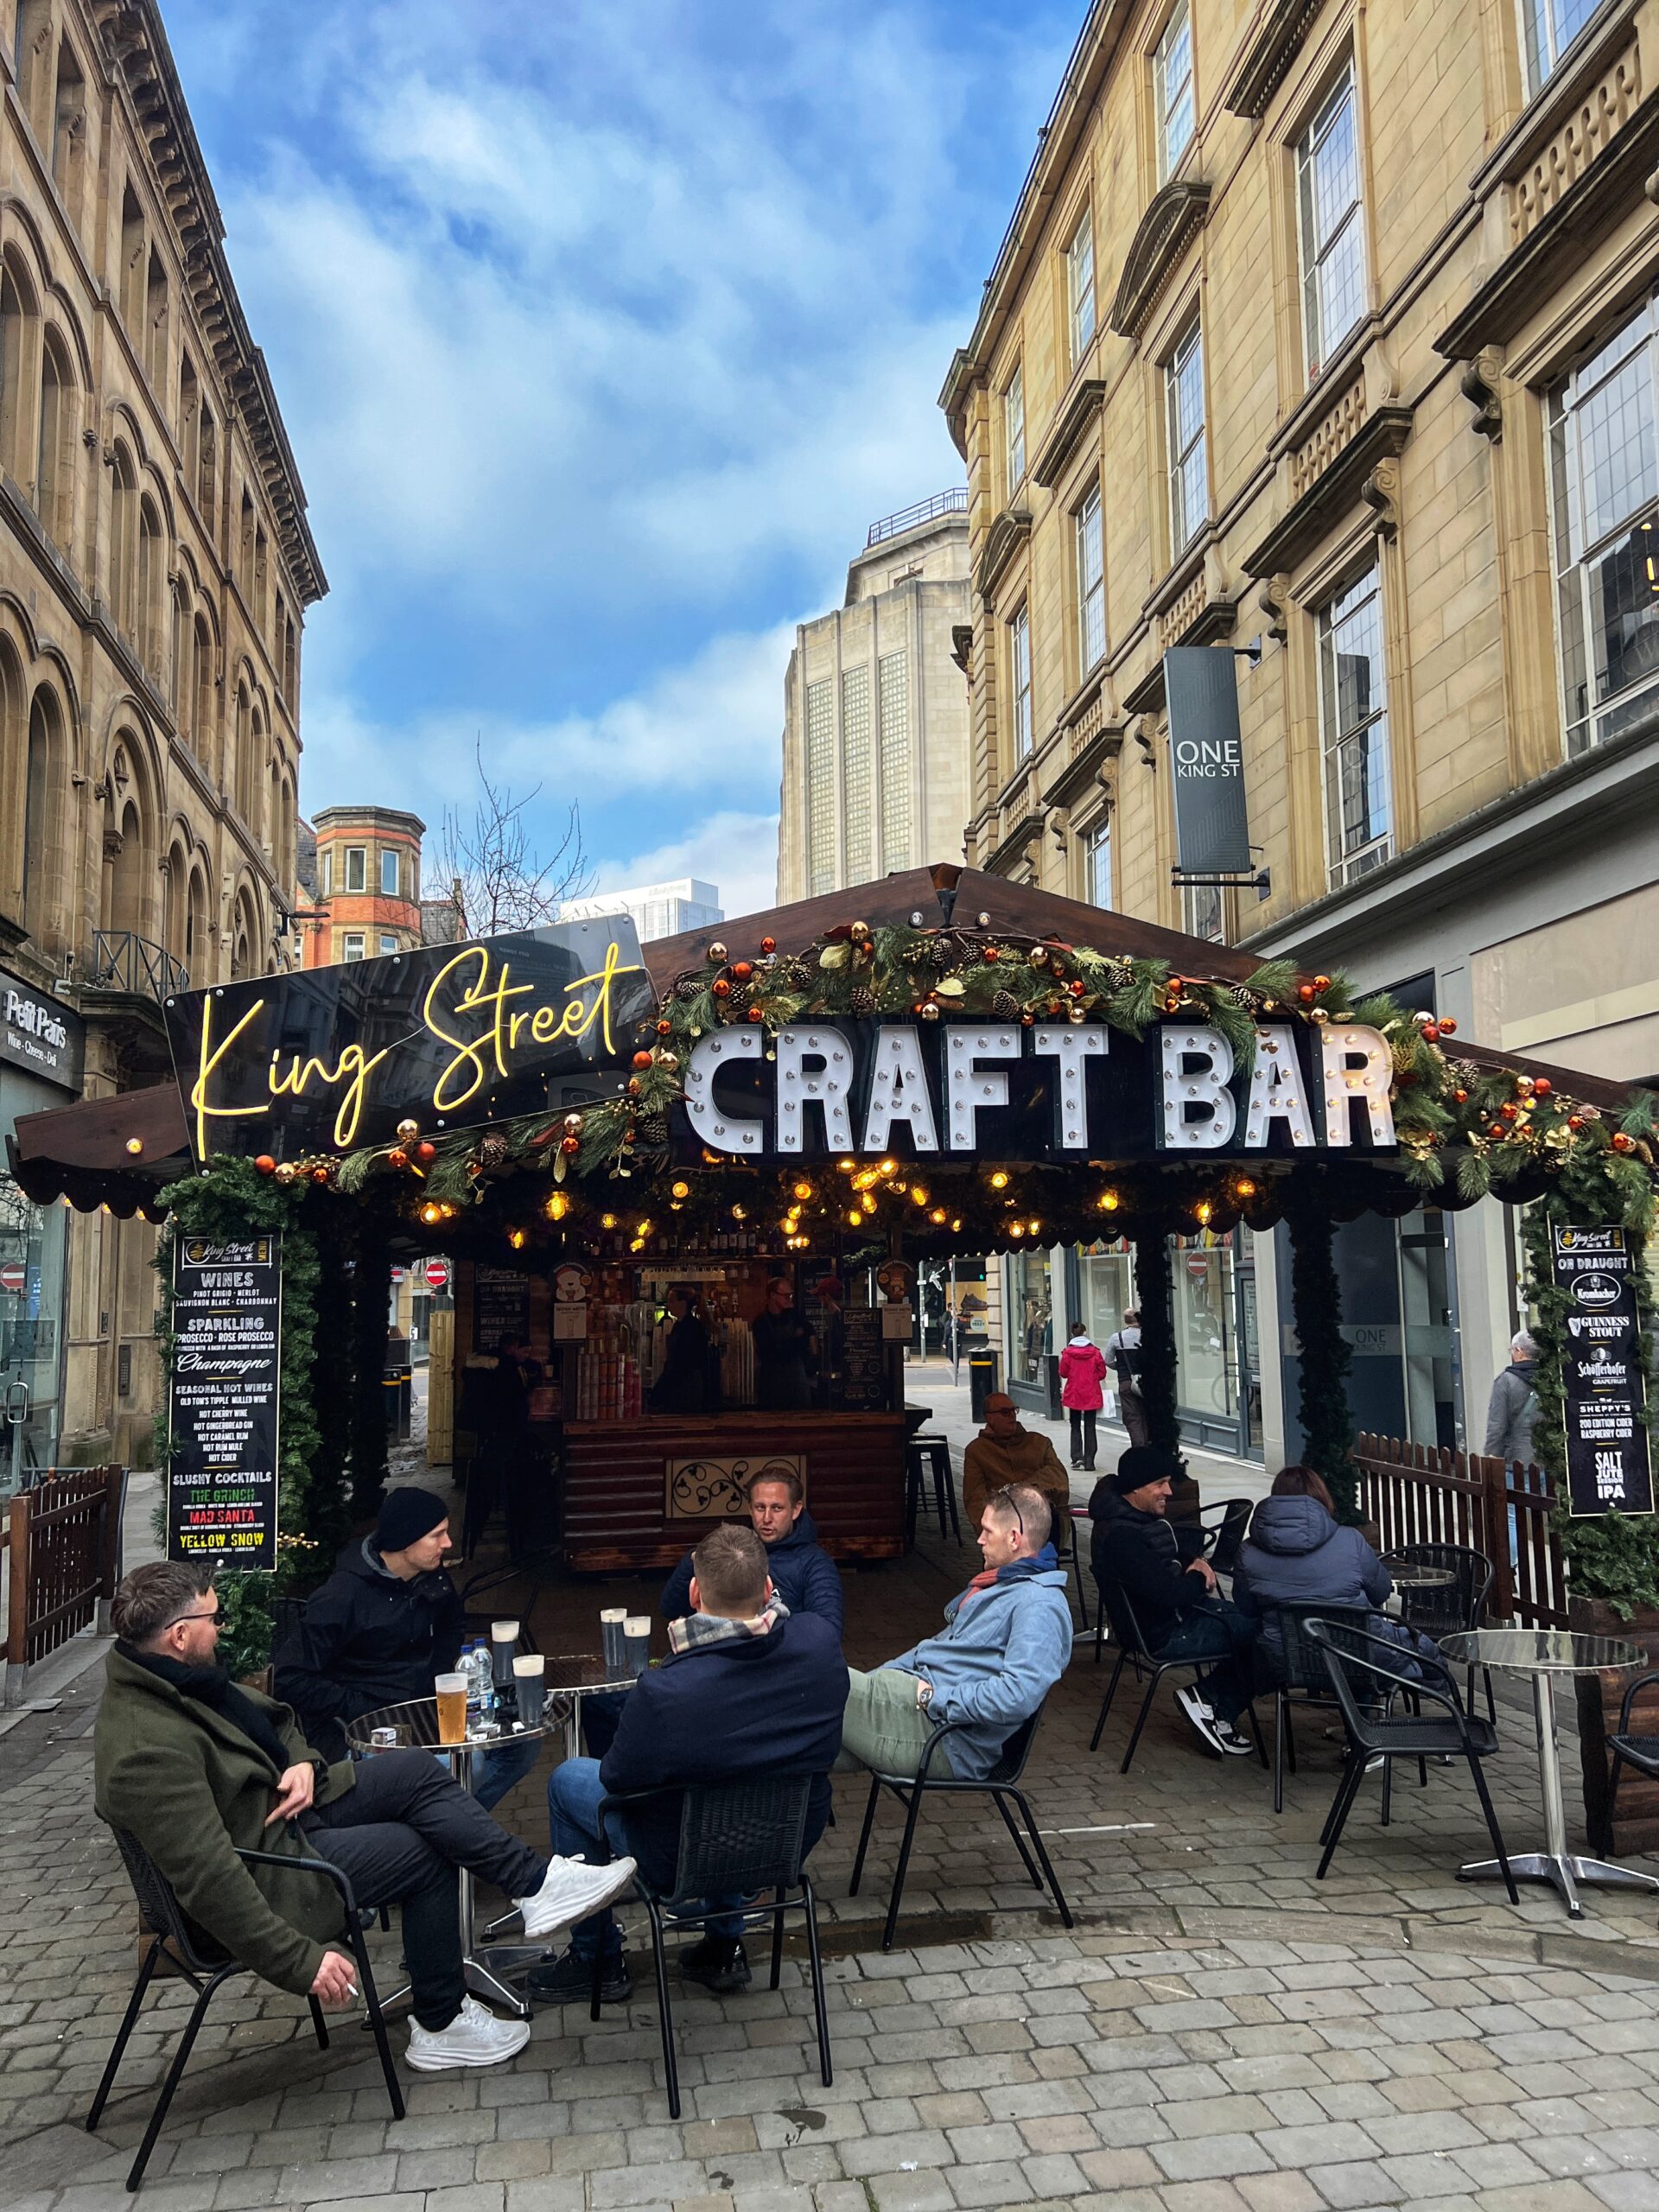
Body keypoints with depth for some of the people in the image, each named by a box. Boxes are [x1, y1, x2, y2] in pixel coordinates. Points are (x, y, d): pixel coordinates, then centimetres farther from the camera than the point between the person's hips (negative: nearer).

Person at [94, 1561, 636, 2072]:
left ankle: (538, 1883, 0)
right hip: (266, 1870, -9)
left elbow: (274, 1719, 15)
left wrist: (302, 1763, -7)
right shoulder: (148, 1754, -32)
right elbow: (211, 1883, -33)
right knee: (424, 1853, -3)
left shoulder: (180, 1680, -1)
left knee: (417, 1770, -5)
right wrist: (302, 1961, -29)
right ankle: (441, 2027, 13)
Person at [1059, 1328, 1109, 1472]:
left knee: (1075, 1426, 14)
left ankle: (1077, 1456, -1)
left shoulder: (1067, 1352, -8)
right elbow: (1102, 1374, -2)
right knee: (1090, 1428, 6)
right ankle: (1089, 1462, 4)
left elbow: (1063, 1373, -2)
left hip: (1073, 1394, 0)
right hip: (1091, 1395, 0)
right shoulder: (1095, 1352, -7)